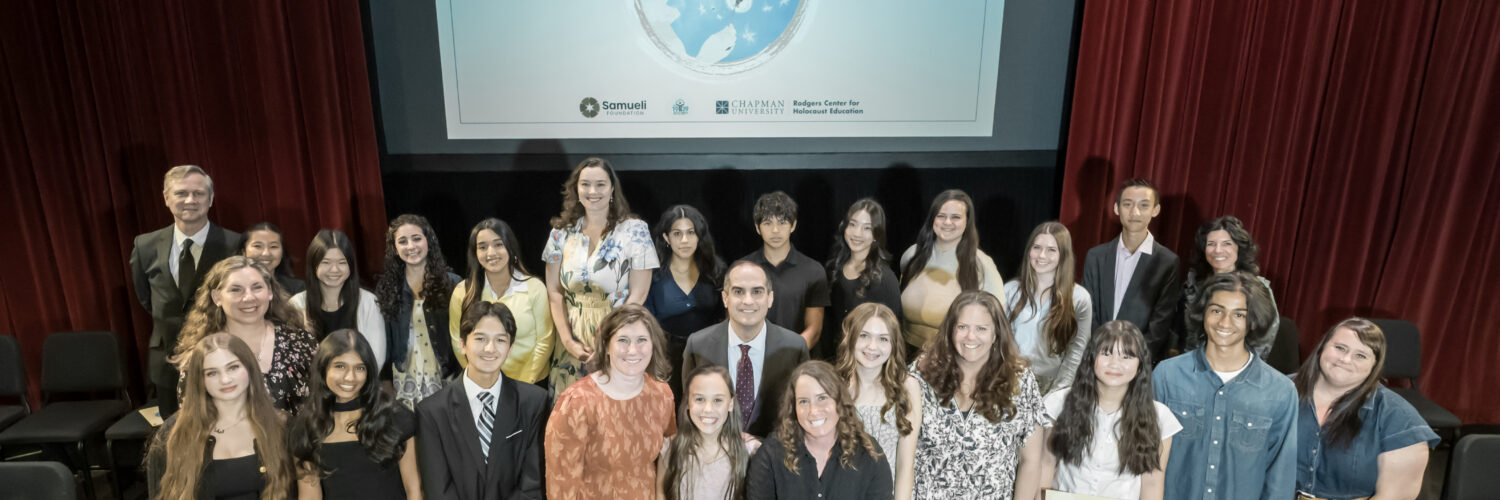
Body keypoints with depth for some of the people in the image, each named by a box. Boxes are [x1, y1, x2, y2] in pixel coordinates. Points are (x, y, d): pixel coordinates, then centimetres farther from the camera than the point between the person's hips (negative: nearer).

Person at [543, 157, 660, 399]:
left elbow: (637, 295, -8)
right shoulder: (562, 232, 6)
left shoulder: (634, 230, -4)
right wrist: (567, 340, -5)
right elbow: (554, 291, 6)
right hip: (573, 346, 3)